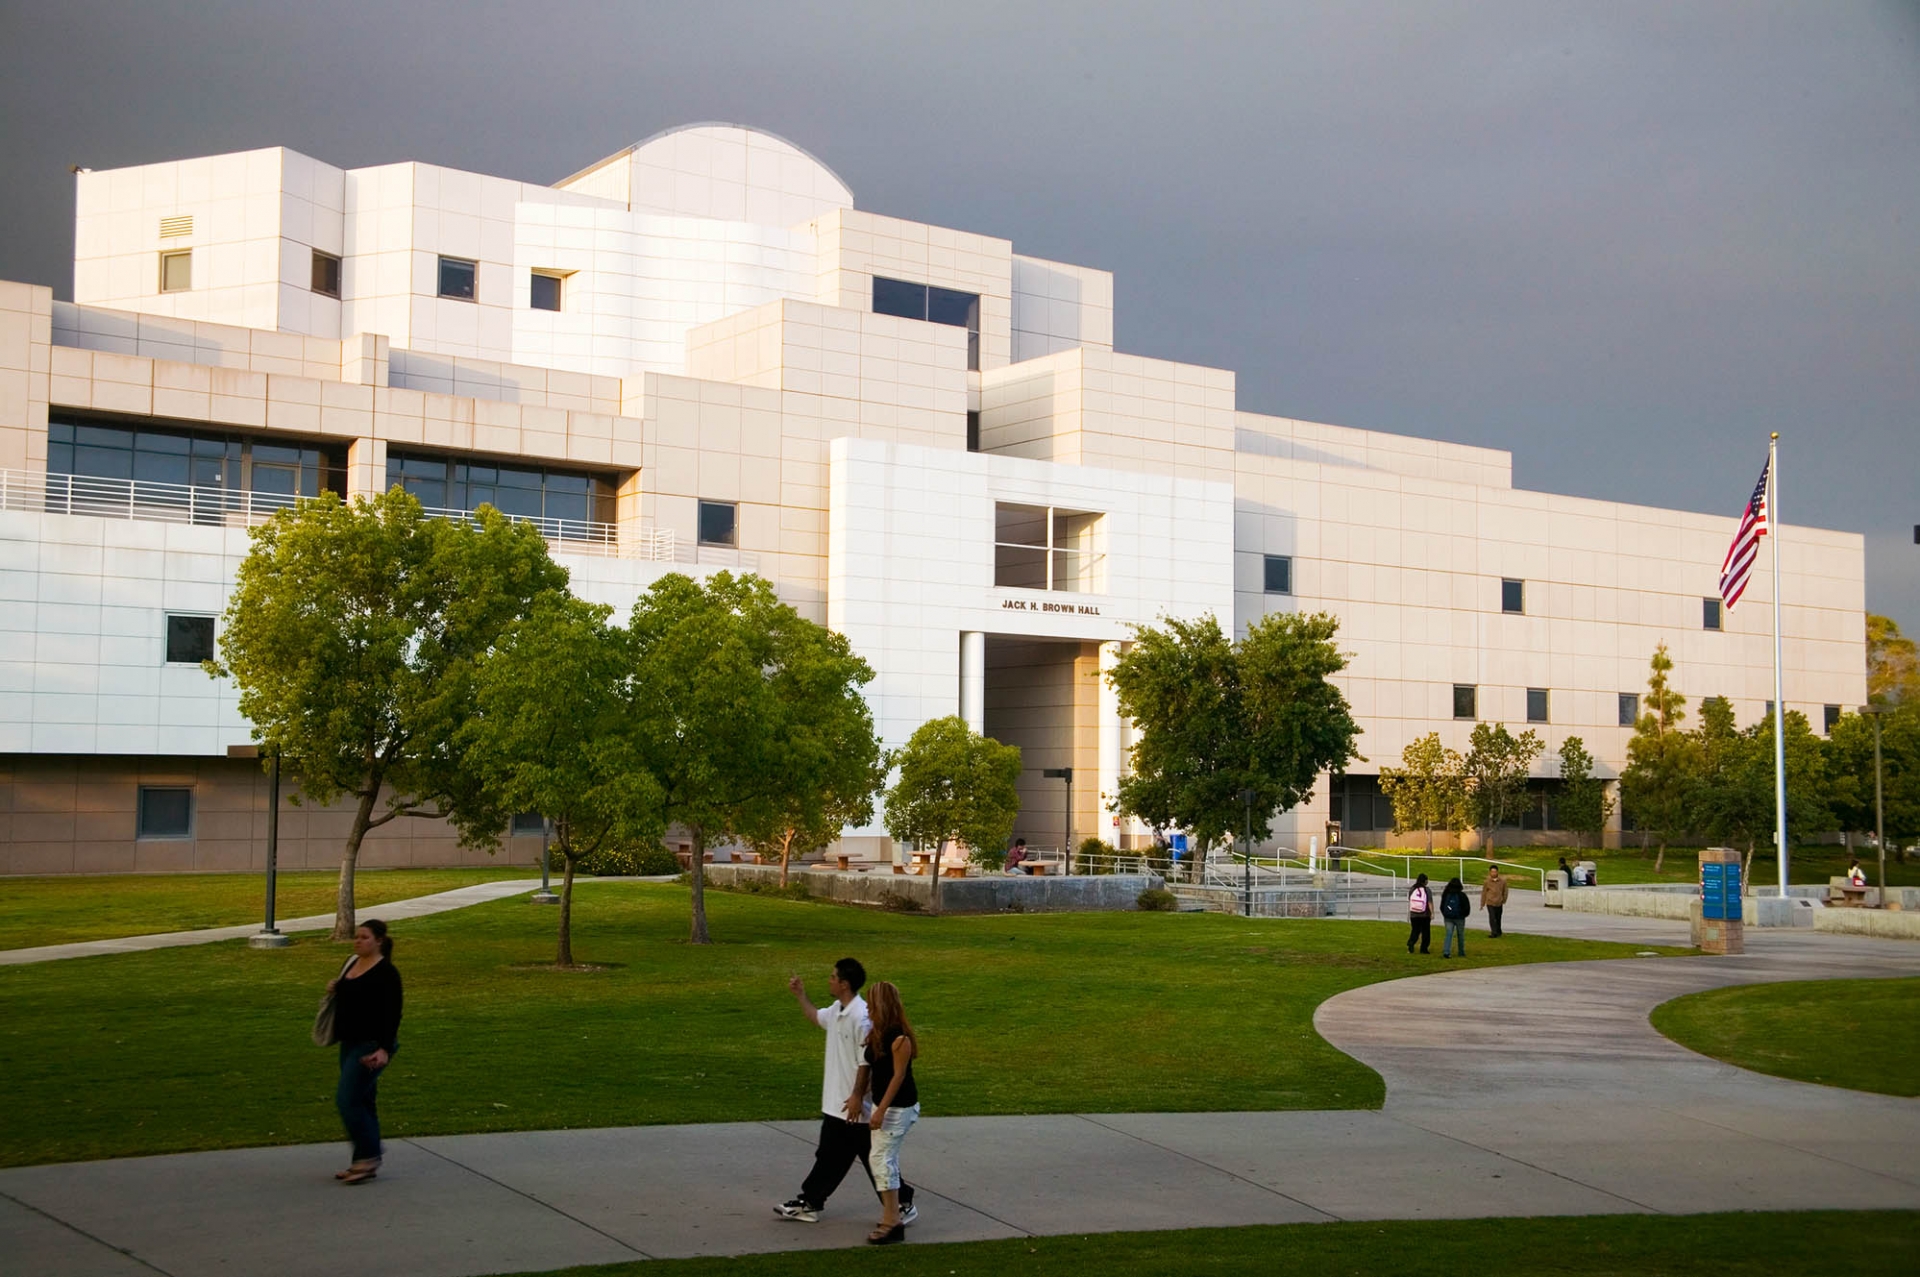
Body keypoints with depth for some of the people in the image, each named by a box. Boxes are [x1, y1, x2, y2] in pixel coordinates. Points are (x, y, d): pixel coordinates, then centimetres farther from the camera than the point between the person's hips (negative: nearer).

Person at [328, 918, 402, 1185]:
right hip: (350, 1043, 9)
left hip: (371, 1046, -9)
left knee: (347, 1100, -14)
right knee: (360, 1102, 12)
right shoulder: (352, 964, 11)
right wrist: (334, 990, 3)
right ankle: (365, 1163, 18)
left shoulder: (385, 973, -14)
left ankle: (369, 1157, -5)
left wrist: (384, 1049, -28)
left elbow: (392, 1014, -19)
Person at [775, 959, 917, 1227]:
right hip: (835, 1104, 9)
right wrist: (800, 995, 24)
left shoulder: (861, 1016, -23)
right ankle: (809, 1202, 24)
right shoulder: (836, 1010, 6)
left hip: (856, 1105, -9)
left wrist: (857, 1096, -22)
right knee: (829, 1156, 17)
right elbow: (816, 1018, 31)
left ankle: (903, 1205, 14)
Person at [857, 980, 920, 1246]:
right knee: (887, 1159, 14)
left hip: (899, 1107, -9)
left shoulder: (898, 1037, -20)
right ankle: (892, 1217, 23)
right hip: (884, 1104, 9)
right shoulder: (877, 1033, 7)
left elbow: (899, 1075, -21)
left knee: (880, 1158, -10)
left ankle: (892, 1222, -6)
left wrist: (881, 1110, -22)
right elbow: (870, 1067, 13)